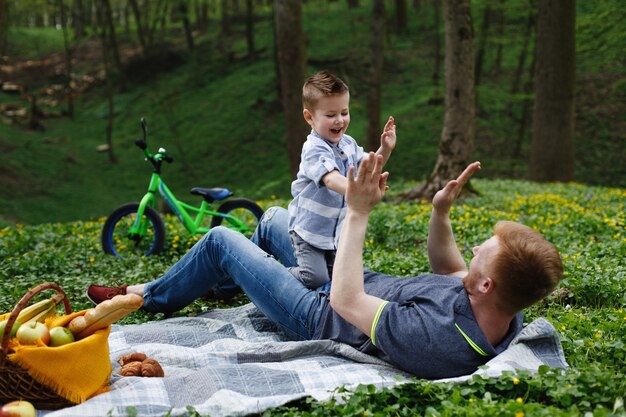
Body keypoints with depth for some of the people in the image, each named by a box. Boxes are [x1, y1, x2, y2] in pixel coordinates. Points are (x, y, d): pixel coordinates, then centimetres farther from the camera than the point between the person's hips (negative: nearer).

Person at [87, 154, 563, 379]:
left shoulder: (435, 339, -45)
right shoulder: (504, 314, -19)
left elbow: (345, 301, -35)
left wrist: (358, 213, -31)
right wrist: (441, 214, -16)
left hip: (323, 314, -8)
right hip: (366, 285, 8)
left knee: (221, 239, 4)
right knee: (272, 217, 22)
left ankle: (152, 296, 32)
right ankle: (235, 277, 52)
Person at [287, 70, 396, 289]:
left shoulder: (348, 143, 3)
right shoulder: (314, 150, -23)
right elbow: (331, 179, -41)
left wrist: (385, 149, 1)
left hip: (336, 230, 7)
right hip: (309, 230, -7)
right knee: (316, 278, -17)